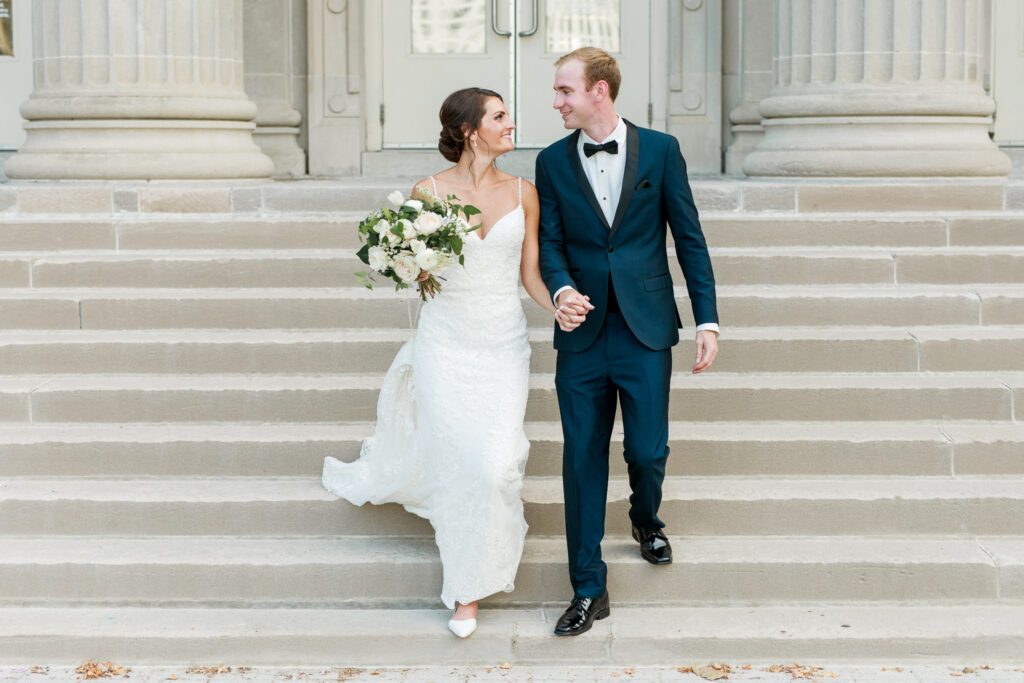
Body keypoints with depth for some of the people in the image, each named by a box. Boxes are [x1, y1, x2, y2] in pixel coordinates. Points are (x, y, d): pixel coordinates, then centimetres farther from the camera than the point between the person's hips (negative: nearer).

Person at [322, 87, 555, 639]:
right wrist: (420, 270, -18)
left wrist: (559, 307, -13)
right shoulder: (429, 192, -4)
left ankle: (468, 587, 13)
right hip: (446, 339, -1)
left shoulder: (523, 192, 3)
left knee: (496, 463, -6)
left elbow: (530, 273, 6)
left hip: (504, 341, 2)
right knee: (457, 458, 1)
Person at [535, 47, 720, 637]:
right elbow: (550, 243, 4)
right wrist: (562, 289, -18)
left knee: (648, 451, -1)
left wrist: (708, 320, -2)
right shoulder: (553, 162, 5)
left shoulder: (660, 150, 0)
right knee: (583, 459, 3)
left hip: (646, 329, -1)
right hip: (583, 332, 2)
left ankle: (646, 518, 36)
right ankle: (589, 589, 14)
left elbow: (689, 238, 1)